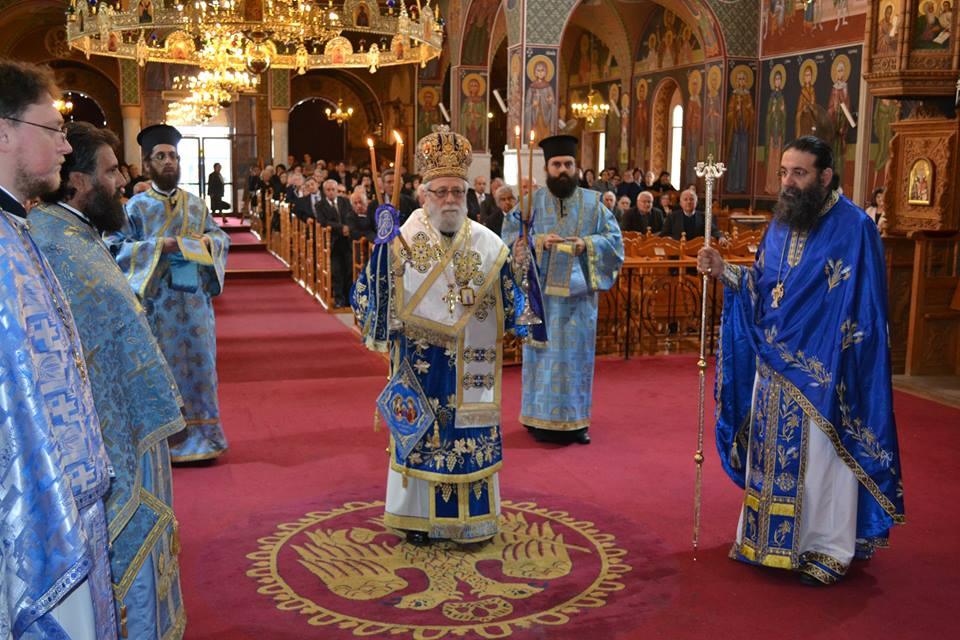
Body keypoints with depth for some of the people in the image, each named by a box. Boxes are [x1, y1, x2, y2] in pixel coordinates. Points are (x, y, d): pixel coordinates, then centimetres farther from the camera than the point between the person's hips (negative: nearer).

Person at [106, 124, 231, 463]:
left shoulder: (196, 204, 9)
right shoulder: (135, 206, -2)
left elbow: (222, 239, 10)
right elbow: (115, 247, -9)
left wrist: (203, 242, -11)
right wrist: (160, 246, -18)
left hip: (194, 298, 4)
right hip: (156, 301, -3)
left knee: (198, 363, 7)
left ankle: (199, 435, 17)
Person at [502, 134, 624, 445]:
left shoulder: (593, 202, 7)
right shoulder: (531, 201, 3)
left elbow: (614, 238, 4)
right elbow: (510, 237, -4)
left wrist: (587, 244, -14)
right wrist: (539, 241, -20)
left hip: (578, 292, 2)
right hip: (541, 292, -1)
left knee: (577, 352, 6)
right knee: (544, 352, 3)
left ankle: (575, 420, 15)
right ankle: (541, 418, 11)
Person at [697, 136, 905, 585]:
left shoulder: (854, 228, -12)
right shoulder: (780, 224, 9)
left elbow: (863, 312, -12)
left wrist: (834, 368, -16)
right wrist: (725, 272, -4)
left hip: (823, 373, -6)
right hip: (773, 370, 7)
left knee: (821, 459, 3)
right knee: (772, 455, 14)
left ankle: (829, 551, 19)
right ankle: (769, 540, 29)